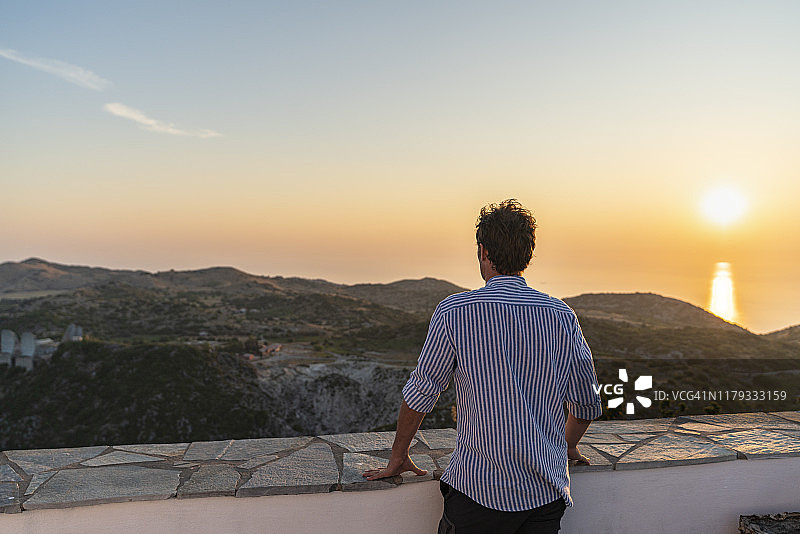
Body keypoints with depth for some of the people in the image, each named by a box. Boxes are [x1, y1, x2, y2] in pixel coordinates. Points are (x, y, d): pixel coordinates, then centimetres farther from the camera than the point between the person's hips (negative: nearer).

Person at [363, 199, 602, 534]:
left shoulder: (455, 312, -11)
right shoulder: (562, 316, -1)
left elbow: (420, 394, -3)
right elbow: (587, 404, 9)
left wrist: (398, 459, 11)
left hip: (479, 489, -3)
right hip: (548, 494, 4)